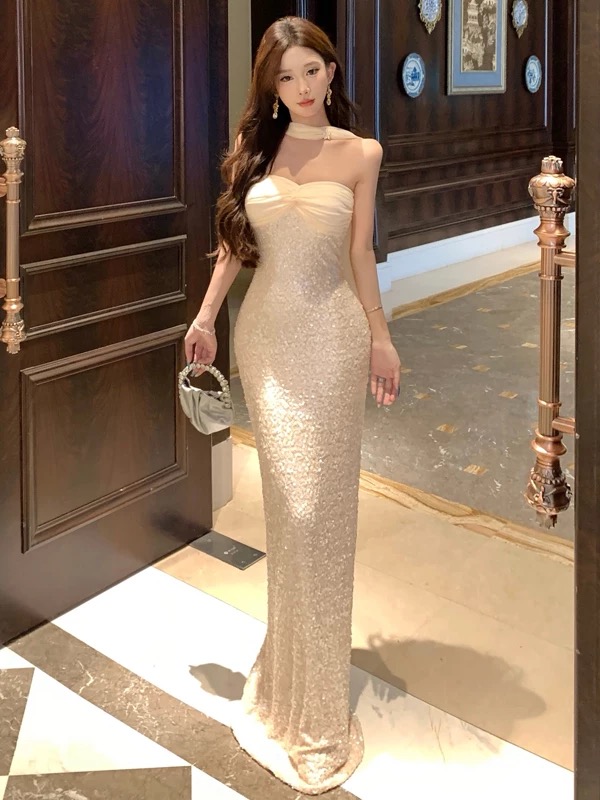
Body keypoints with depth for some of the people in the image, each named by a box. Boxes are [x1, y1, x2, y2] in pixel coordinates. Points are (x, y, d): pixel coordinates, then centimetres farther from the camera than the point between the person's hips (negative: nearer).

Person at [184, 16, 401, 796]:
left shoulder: (360, 153, 3)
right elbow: (233, 237, 12)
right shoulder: (254, 143, 6)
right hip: (267, 332, 1)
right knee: (291, 505, 4)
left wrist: (381, 337, 7)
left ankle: (314, 694, 16)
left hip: (332, 334, -1)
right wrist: (206, 315, 12)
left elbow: (360, 254, 7)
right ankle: (298, 681, 23)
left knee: (319, 505, 0)